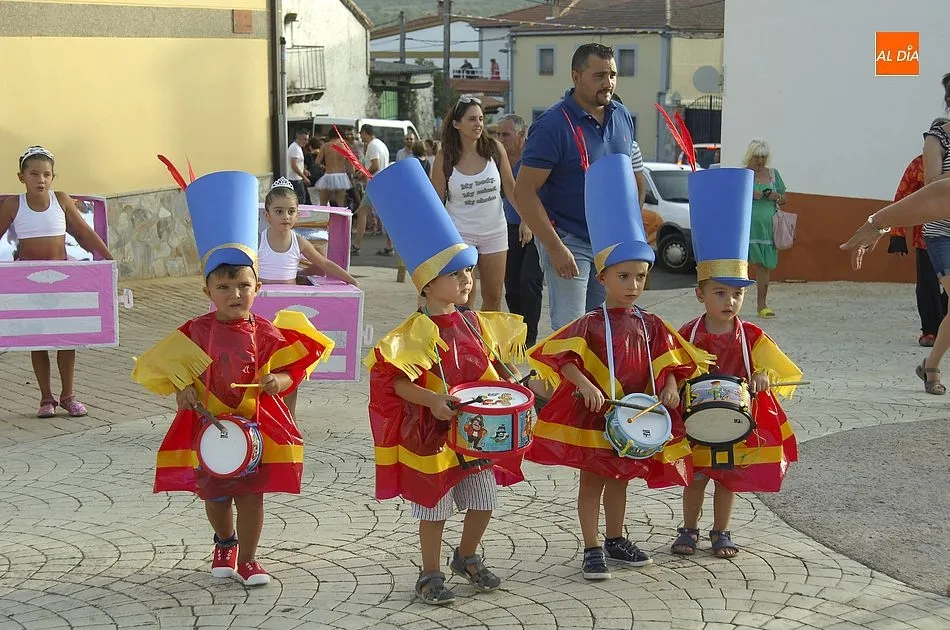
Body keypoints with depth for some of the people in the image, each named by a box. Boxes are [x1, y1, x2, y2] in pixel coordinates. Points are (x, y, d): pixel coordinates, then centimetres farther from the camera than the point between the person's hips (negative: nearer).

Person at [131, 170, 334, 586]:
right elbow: (168, 367, 1)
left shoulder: (265, 332, -6)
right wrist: (183, 391, -15)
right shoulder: (197, 332, -6)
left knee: (251, 496, 4)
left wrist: (278, 382, -19)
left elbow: (290, 368, 1)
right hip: (209, 426, 1)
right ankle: (225, 544, 43)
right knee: (215, 496, 15)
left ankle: (247, 559, 21)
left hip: (256, 426, -1)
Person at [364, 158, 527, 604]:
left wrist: (509, 385, 0)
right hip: (432, 434, -6)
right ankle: (431, 574, 23)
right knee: (434, 509, 5)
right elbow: (395, 380, -21)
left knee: (483, 501, 14)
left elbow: (493, 363, 16)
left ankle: (467, 557, 38)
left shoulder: (475, 324, 3)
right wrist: (431, 400, -31)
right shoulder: (417, 332, -18)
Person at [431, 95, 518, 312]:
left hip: (494, 231, 3)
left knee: (493, 298, 8)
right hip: (459, 233, -3)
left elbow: (510, 187, 2)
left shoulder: (495, 149, -3)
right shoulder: (445, 158, -7)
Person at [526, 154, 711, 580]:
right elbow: (564, 358, -20)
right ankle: (592, 548, 12)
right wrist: (585, 385, -32)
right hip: (594, 413, -5)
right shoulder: (591, 324, -13)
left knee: (620, 479, 19)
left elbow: (667, 360, 8)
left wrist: (669, 387, -9)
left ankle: (616, 540, 34)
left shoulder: (650, 325, 3)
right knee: (592, 480, 5)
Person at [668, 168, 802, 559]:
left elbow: (773, 365, -9)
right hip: (695, 418, -1)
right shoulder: (688, 334, -8)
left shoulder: (751, 337, -6)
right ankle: (688, 531, 25)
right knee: (694, 477, 10)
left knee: (728, 478, 12)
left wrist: (763, 376, -29)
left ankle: (721, 533, 26)